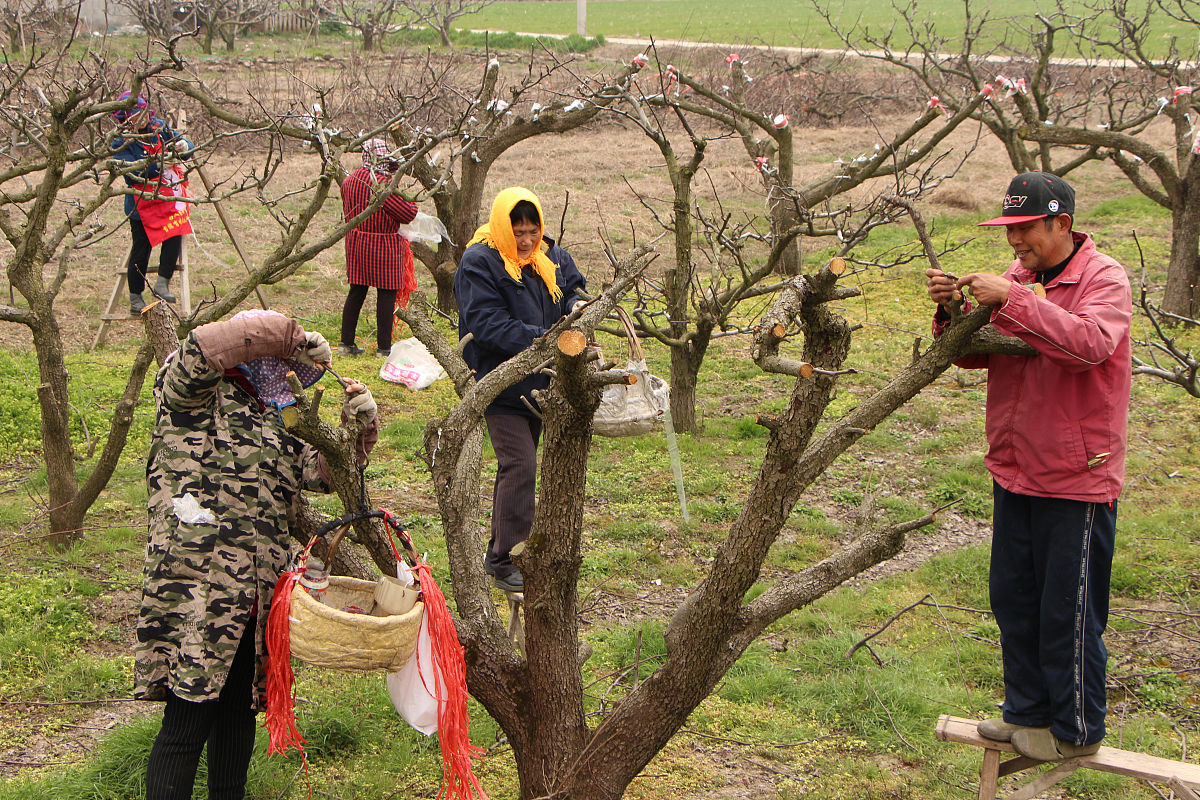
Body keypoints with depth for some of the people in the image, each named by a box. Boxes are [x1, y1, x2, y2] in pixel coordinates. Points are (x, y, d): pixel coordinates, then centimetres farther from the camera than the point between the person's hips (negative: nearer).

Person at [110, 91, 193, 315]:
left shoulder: (159, 128, 5)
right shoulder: (121, 142, -10)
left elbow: (183, 146, 9)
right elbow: (131, 174, -20)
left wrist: (183, 147, -16)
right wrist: (156, 165, -32)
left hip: (168, 196, 4)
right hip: (142, 203, -4)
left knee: (175, 237, -15)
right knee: (141, 248, 1)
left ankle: (162, 284, 1)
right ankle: (135, 298, 14)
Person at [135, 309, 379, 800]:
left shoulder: (275, 431, 27)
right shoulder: (197, 397, 3)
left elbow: (327, 471, 25)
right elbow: (205, 346, -17)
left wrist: (360, 424, 7)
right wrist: (294, 338, -10)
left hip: (258, 598, 8)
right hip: (199, 589, -8)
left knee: (240, 709, 15)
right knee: (188, 720, -11)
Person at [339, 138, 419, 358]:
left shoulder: (349, 180, 5)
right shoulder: (384, 183, -18)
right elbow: (408, 214, -14)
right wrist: (411, 203, 6)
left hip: (355, 242, 7)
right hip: (384, 246, -7)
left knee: (356, 291, 14)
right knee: (386, 295, 1)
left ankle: (346, 343, 17)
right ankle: (384, 347, 4)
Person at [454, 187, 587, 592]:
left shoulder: (551, 256, 5)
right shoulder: (479, 263, -16)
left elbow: (573, 287, 18)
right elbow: (487, 325, -23)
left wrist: (576, 306, -7)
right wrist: (538, 339, -30)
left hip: (538, 382, 7)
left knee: (519, 465, 15)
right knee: (520, 466, -12)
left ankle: (501, 548, 27)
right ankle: (504, 560, -3)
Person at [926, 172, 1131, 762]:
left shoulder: (1103, 278, -12)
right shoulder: (1017, 278, 8)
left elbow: (1092, 342, -31)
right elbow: (976, 354, 8)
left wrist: (1013, 299, -32)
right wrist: (950, 312, -11)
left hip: (1076, 479, -7)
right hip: (1014, 471, 7)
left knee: (1069, 611, 3)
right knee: (1013, 599, 16)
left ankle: (1076, 730, 19)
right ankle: (1027, 710, 32)